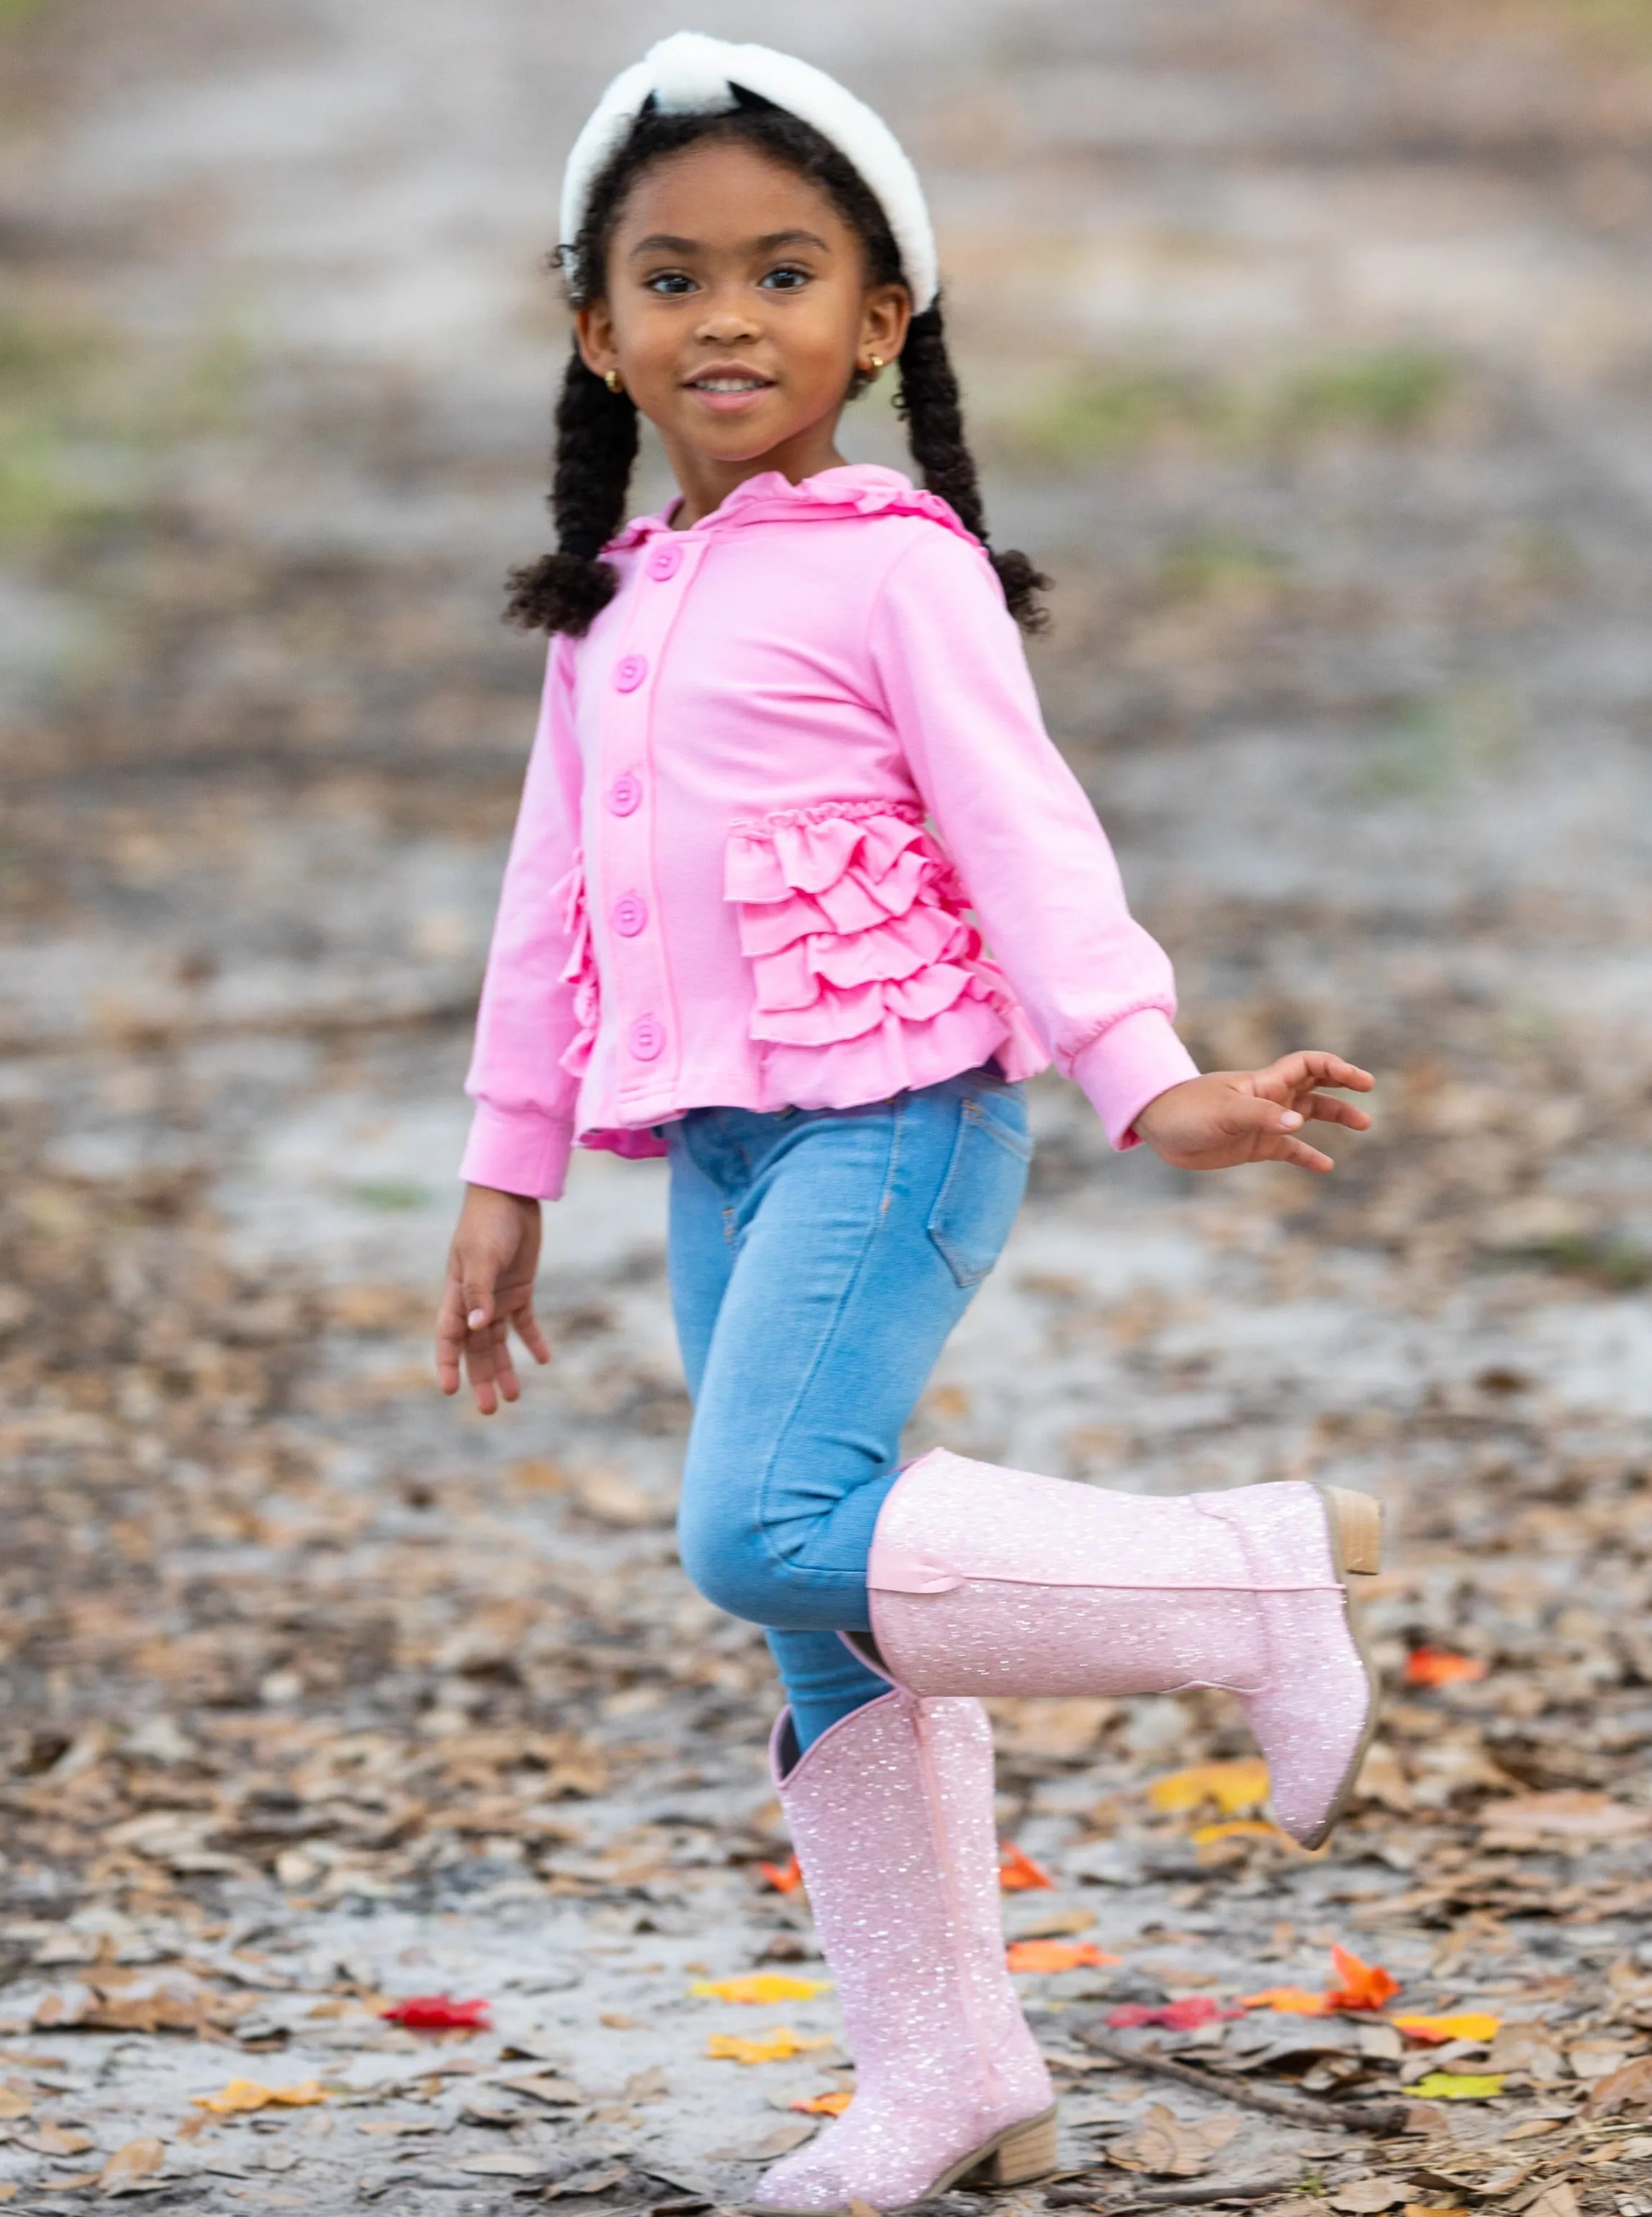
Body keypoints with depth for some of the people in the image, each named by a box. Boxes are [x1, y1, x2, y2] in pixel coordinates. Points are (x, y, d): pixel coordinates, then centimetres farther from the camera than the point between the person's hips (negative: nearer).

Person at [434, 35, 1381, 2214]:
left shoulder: (895, 568, -7)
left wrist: (1148, 1079, -23)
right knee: (823, 1634, 8)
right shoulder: (608, 613, 15)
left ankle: (1252, 1583, -15)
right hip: (722, 1153, 7)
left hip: (896, 1120, -7)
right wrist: (506, 1175, 22)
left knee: (769, 1529, -25)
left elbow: (1024, 834, -13)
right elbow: (555, 906, 22)